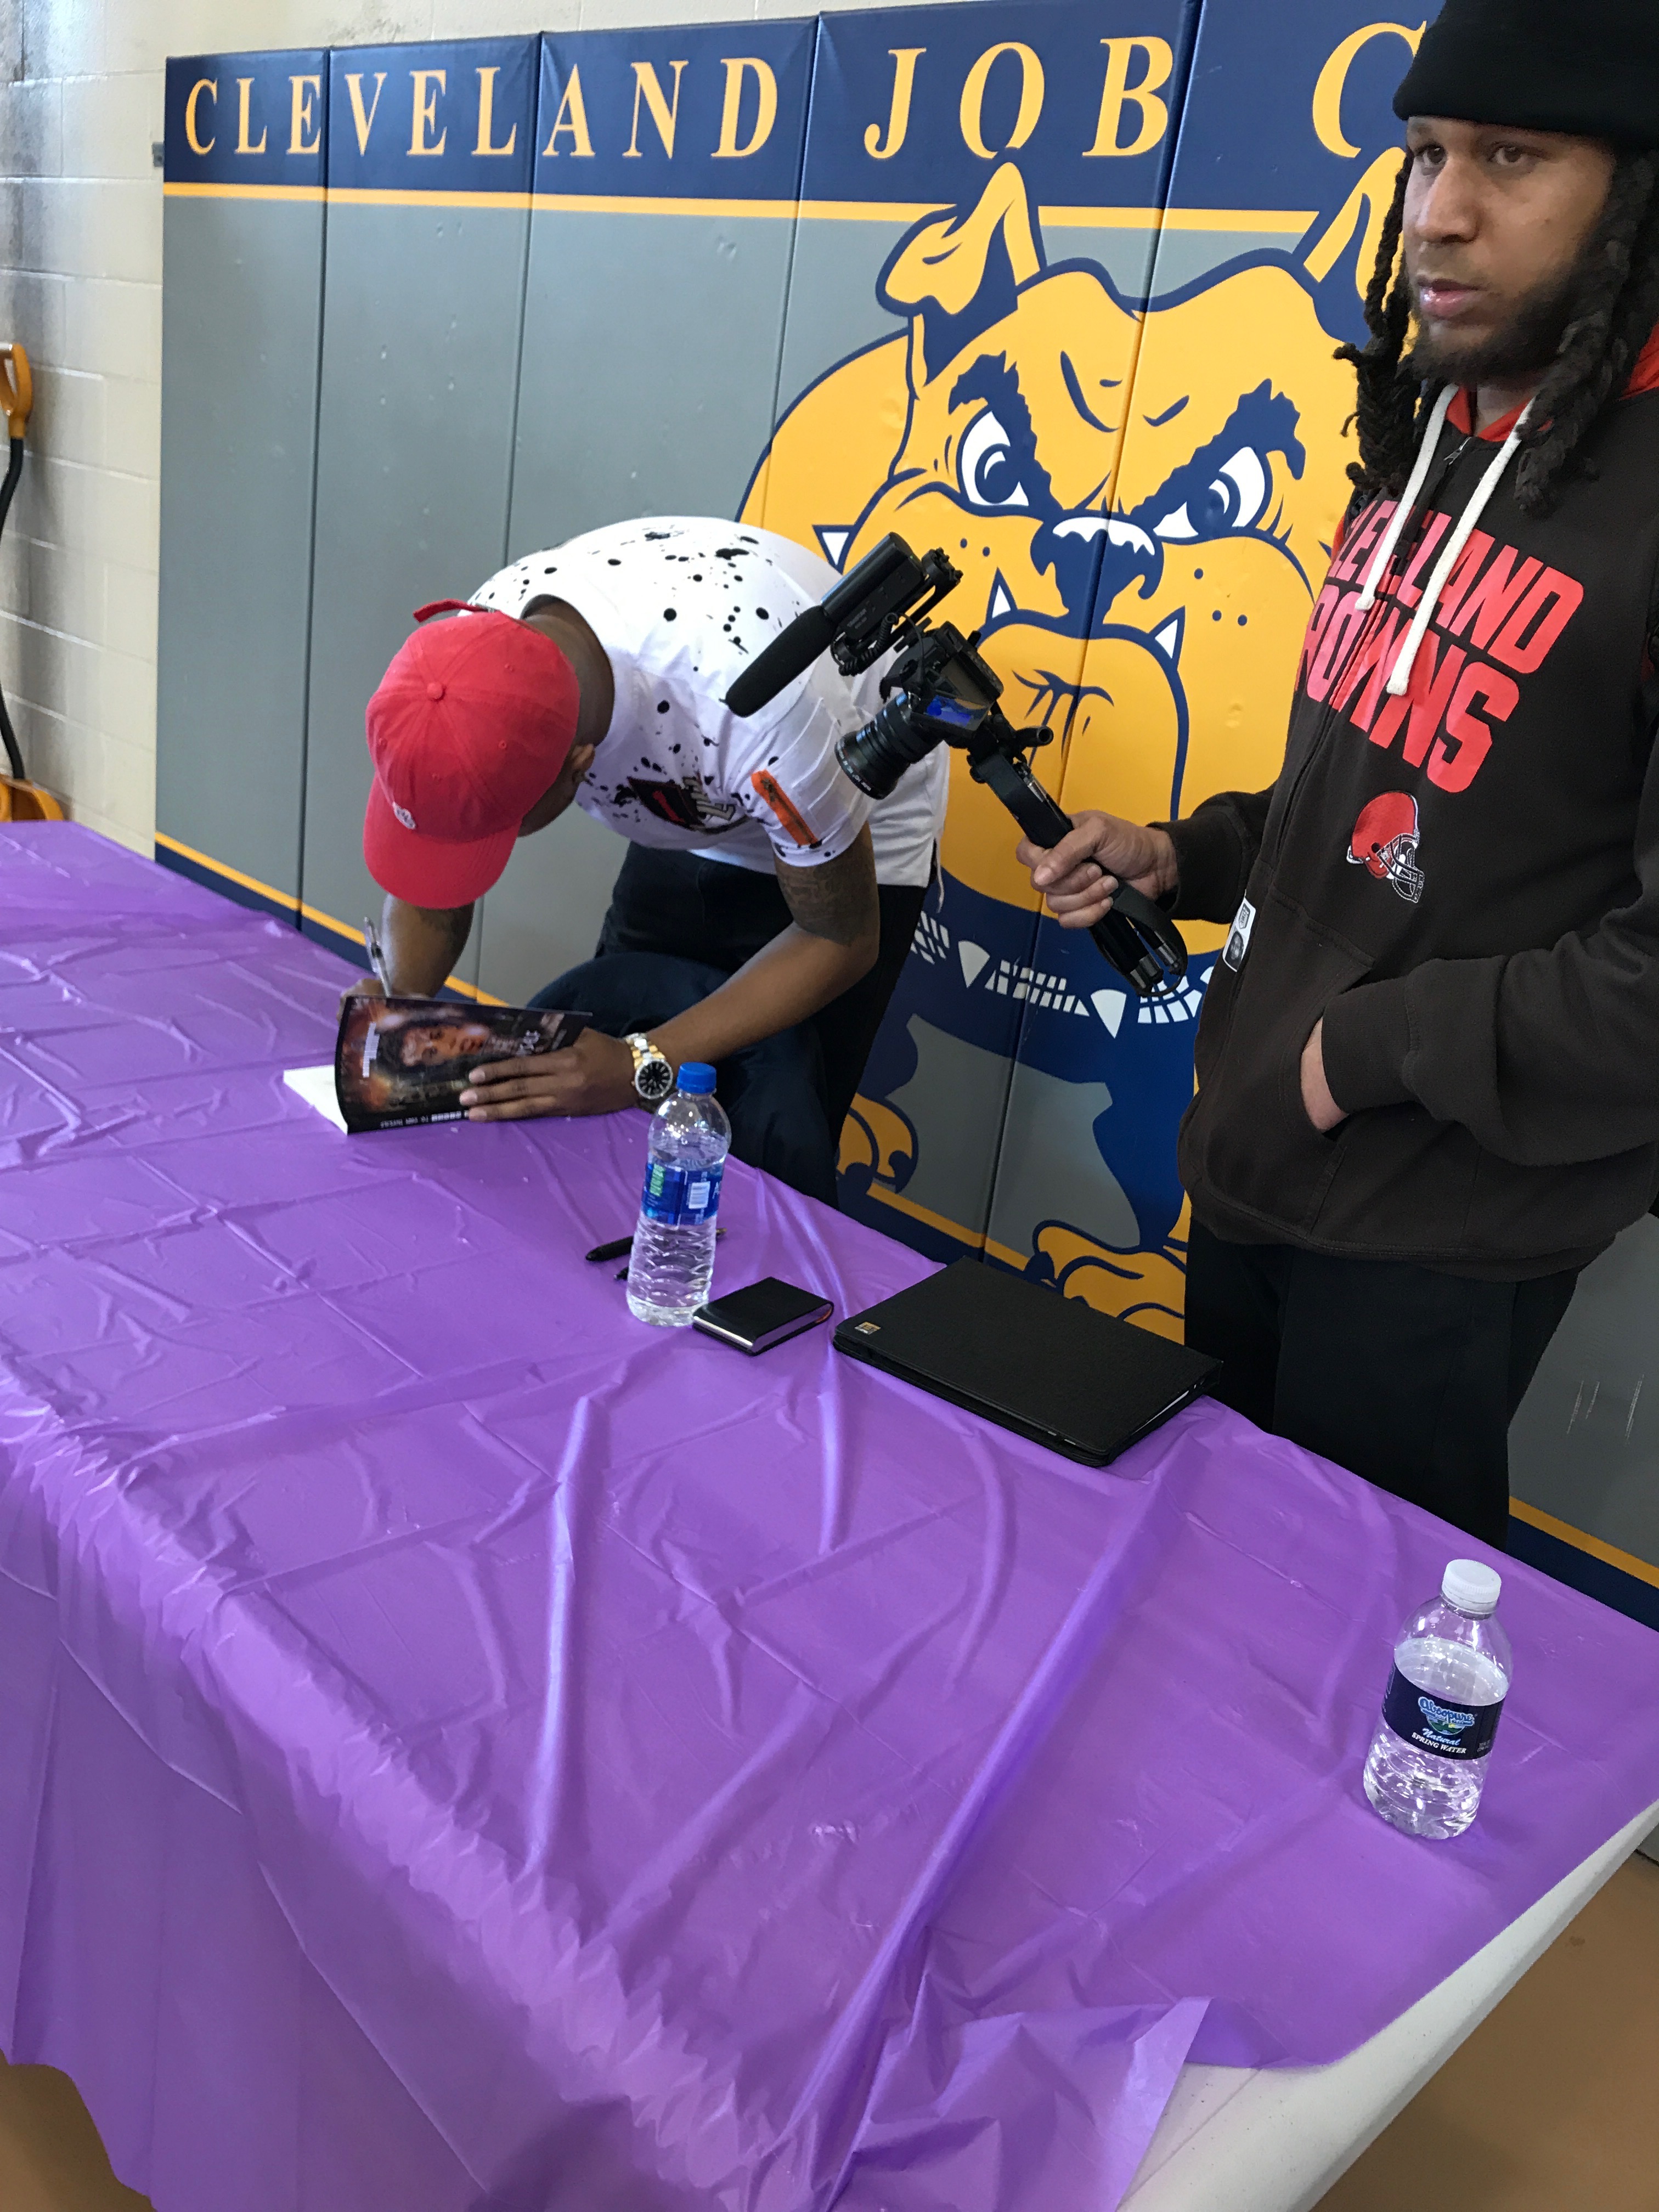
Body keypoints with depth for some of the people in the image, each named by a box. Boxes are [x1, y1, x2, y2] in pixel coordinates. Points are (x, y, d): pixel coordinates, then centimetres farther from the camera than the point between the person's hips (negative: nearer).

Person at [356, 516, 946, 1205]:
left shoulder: (752, 699, -42)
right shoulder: (478, 651, -26)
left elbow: (841, 940, -26)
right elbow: (427, 890, -10)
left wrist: (642, 1068, -36)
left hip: (857, 844, -5)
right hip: (687, 829, 5)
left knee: (769, 1152, -13)